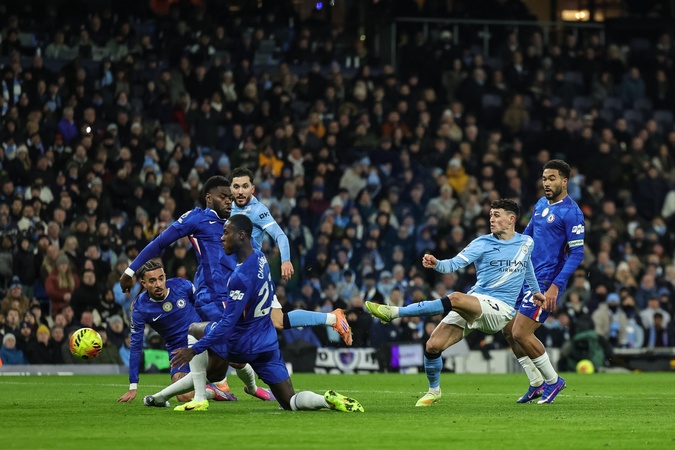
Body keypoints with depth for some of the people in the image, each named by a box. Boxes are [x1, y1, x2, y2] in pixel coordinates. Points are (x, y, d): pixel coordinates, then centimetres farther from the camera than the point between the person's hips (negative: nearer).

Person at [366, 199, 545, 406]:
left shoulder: (526, 243, 9)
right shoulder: (483, 243, 4)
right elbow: (454, 264, -9)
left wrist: (535, 290, 40)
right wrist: (437, 264, -30)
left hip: (500, 309, -3)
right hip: (472, 307, 3)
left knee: (455, 299, -34)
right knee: (433, 346, -13)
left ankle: (394, 312, -33)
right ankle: (434, 391, 16)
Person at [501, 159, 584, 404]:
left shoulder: (571, 212, -13)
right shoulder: (540, 204, 12)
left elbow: (577, 253, -16)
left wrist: (555, 286, -21)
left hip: (546, 282, -9)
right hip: (527, 276, 9)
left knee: (521, 333, -12)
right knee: (508, 330, 7)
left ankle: (553, 380, 7)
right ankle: (537, 384, 19)